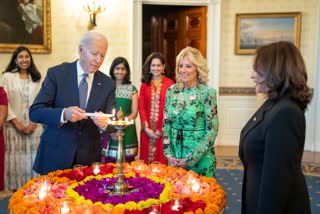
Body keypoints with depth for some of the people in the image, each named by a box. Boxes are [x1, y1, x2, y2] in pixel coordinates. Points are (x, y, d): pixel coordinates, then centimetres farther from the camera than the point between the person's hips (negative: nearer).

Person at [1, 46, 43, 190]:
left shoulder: (37, 78, 9)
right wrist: (16, 123, -9)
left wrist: (34, 123, -7)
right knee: (15, 158, 0)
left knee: (33, 158, 2)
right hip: (14, 126, -1)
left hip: (34, 126, 1)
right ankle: (16, 189, 11)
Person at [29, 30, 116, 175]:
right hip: (55, 155, -2)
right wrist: (64, 114, -28)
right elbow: (35, 112, -10)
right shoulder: (56, 73, -7)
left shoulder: (108, 83, 0)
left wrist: (104, 123, -25)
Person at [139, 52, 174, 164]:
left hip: (163, 129, -3)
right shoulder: (145, 84, 9)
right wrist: (146, 128, -6)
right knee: (146, 158, 7)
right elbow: (141, 107, 5)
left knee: (161, 159, 1)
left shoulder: (169, 83, -2)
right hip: (147, 130, 3)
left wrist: (162, 129, -11)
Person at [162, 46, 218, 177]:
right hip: (175, 156, 4)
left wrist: (190, 160, -13)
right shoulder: (172, 90, 1)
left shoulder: (208, 93, -11)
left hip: (200, 158, -3)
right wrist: (168, 154, -4)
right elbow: (166, 124, 5)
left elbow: (212, 130, -12)